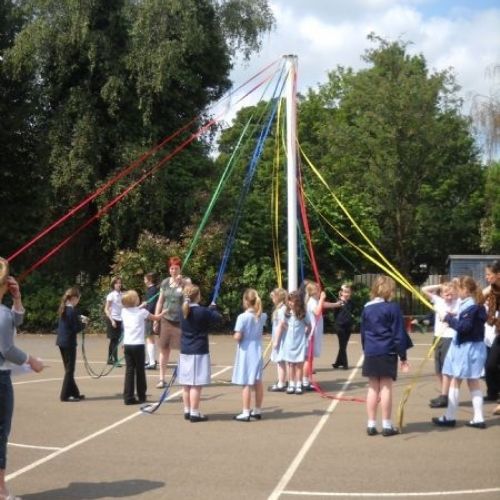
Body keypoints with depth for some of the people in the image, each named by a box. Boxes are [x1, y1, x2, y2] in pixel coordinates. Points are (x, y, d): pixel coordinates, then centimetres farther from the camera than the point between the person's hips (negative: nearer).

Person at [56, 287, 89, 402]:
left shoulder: (63, 309, 9)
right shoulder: (72, 310, -17)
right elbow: (76, 329, -18)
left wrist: (79, 318, 12)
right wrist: (83, 323, -1)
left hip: (61, 341, 9)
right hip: (69, 342, -9)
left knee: (68, 368, 15)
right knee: (70, 369, 0)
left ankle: (74, 393, 23)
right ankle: (65, 395, 3)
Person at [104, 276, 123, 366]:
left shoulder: (121, 295, 7)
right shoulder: (111, 295, -8)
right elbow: (106, 309, -9)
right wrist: (112, 320, -17)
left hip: (119, 320, 6)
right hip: (112, 319, -6)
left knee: (114, 341, 12)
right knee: (114, 340, -7)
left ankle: (110, 359, 20)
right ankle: (115, 360, -5)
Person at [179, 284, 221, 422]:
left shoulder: (184, 311, 4)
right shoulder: (202, 312, -14)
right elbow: (218, 318, -3)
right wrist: (213, 308, 16)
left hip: (185, 351, 7)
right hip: (199, 352, -6)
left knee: (186, 384, 12)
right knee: (196, 384, -3)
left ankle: (187, 411, 20)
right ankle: (194, 413, -1)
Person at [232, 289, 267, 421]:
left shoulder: (242, 317, -17)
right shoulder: (263, 316, 0)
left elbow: (237, 337, -20)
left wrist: (234, 336, 2)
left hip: (245, 352, -5)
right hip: (257, 351, 5)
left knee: (246, 383, -2)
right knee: (258, 382, 12)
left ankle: (246, 413, 2)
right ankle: (258, 411, 22)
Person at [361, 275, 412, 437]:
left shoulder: (366, 308, 8)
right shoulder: (392, 308, -8)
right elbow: (399, 334, -8)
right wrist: (403, 356, -3)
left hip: (370, 353, 5)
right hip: (387, 353, -5)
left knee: (373, 388, 8)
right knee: (386, 388, -1)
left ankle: (371, 424, 11)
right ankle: (387, 425, 3)